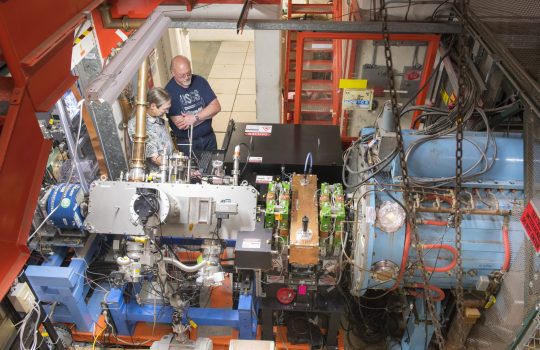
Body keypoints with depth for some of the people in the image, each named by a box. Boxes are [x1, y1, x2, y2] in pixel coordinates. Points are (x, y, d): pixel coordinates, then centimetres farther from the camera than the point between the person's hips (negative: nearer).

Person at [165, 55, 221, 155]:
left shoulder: (200, 81, -5)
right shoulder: (169, 91, -18)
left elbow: (216, 106, -9)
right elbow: (181, 125, -22)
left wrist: (195, 118, -21)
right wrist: (207, 114, -15)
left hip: (209, 137, 4)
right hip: (186, 143, -4)